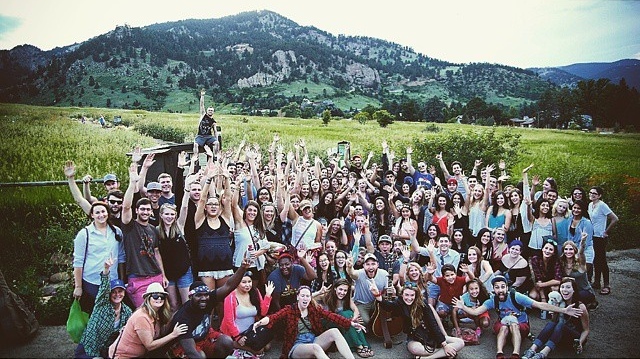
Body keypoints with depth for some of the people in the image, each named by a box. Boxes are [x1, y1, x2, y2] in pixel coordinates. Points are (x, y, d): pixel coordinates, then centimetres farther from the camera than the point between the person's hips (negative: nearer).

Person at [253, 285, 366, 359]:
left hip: (314, 341, 4)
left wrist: (351, 323, -19)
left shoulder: (315, 308, 7)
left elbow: (331, 316, -5)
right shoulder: (289, 310, -3)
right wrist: (261, 322, -45)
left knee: (334, 331, -21)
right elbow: (274, 317, -22)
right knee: (315, 348, -37)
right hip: (296, 347, -4)